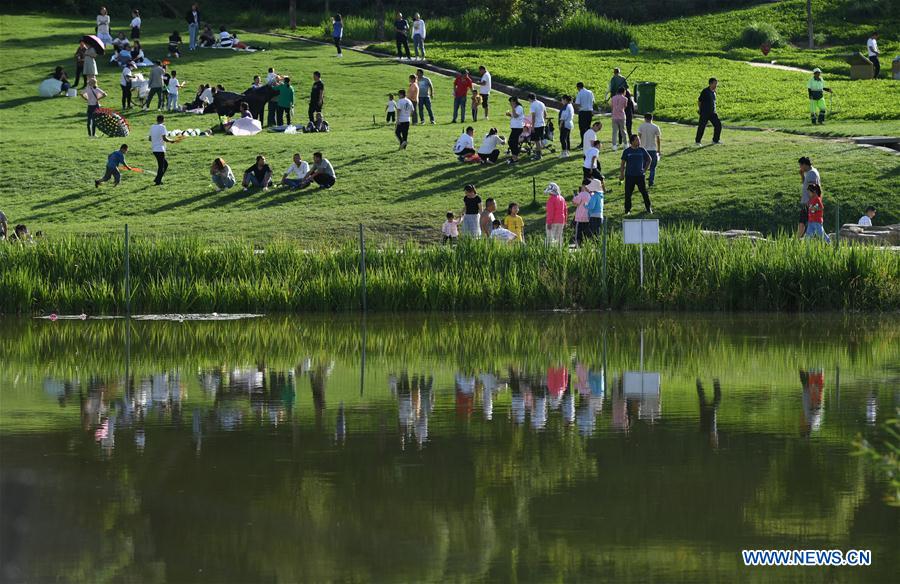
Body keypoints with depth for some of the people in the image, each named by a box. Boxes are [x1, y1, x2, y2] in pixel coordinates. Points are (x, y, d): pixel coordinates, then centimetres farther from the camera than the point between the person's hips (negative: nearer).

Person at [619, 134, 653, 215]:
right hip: (629, 176, -1)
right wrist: (621, 174, 1)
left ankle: (649, 209, 12)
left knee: (644, 192, 0)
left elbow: (649, 160, 16)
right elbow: (623, 163, 4)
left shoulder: (642, 150, 2)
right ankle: (627, 210, 15)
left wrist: (645, 169, 10)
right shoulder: (627, 151, -2)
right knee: (628, 194, 3)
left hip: (640, 175, 1)